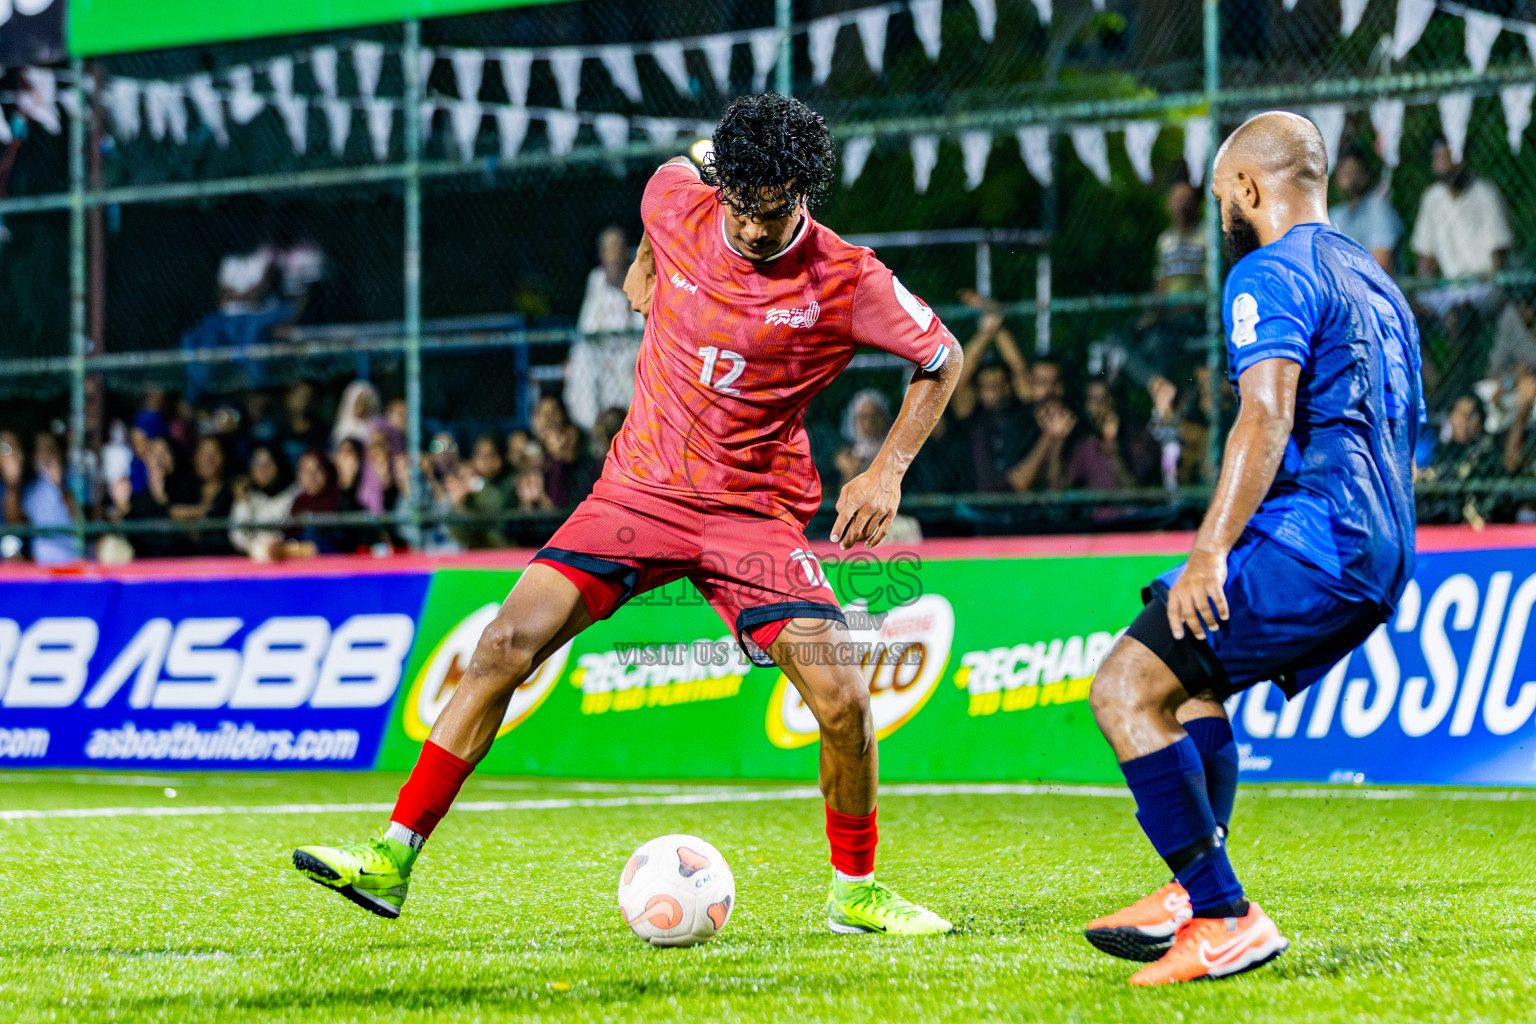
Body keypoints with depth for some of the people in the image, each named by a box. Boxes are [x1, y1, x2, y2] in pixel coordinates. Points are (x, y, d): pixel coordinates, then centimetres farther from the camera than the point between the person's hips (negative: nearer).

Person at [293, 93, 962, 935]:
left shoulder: (847, 282, -14)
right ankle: (393, 856, -8)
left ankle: (854, 892, 7)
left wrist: (887, 471, -9)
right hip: (639, 489, 2)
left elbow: (942, 359, 0)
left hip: (755, 512, -2)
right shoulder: (677, 202, -6)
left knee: (841, 698, -18)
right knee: (505, 646, -14)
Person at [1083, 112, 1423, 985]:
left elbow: (1267, 418, -20)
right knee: (1191, 676, 28)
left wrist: (1212, 551, -25)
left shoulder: (1272, 272, -5)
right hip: (1379, 557, 10)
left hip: (1311, 540, -10)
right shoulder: (1376, 281, 25)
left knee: (1125, 687, -12)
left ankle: (1225, 918, -19)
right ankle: (1193, 893, 18)